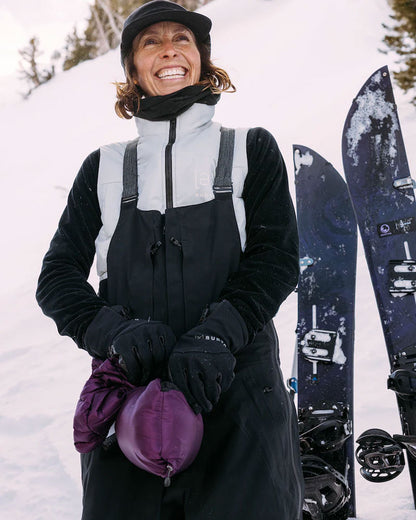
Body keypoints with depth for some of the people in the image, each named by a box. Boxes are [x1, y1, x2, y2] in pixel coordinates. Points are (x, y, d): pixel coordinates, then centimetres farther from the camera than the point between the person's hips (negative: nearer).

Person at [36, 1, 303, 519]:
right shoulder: (105, 168, 15)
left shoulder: (251, 150, 12)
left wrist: (214, 335, -16)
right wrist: (114, 331, -11)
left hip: (237, 391, -1)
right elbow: (57, 278, 10)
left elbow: (276, 260, 2)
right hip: (129, 390, 1)